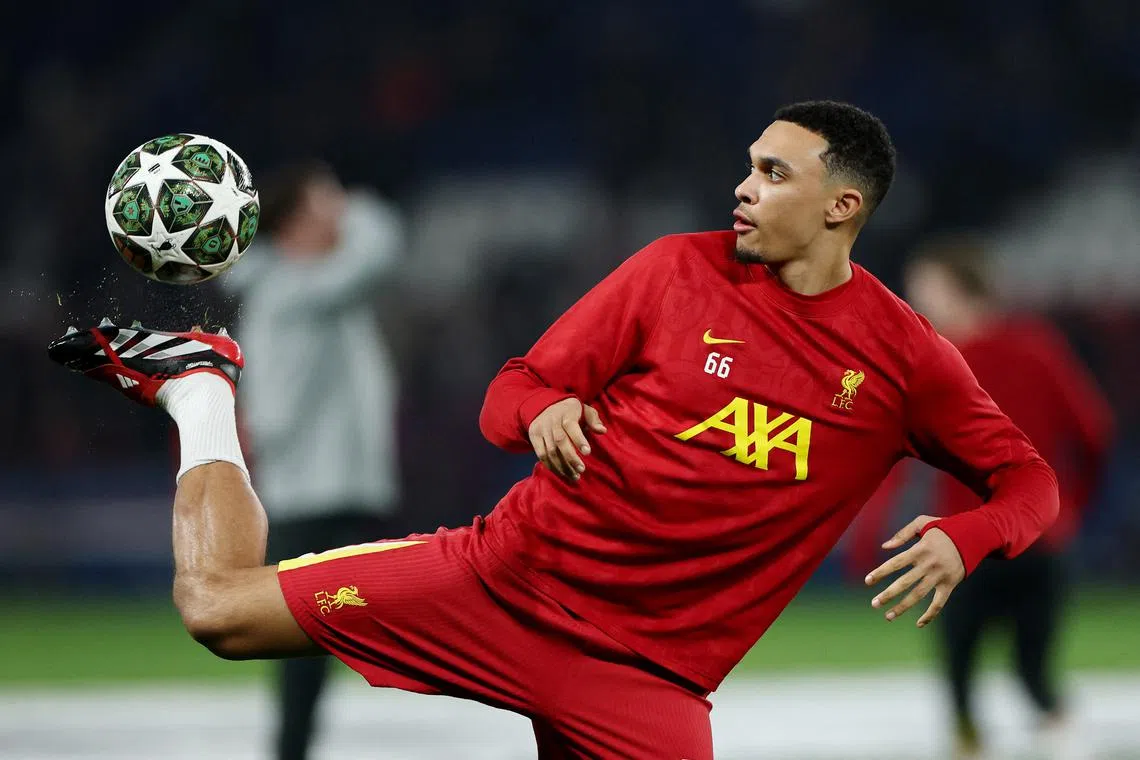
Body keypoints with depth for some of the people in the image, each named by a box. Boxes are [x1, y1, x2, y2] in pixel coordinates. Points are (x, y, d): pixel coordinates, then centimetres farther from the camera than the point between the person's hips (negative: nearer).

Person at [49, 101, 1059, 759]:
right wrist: (543, 414, -21)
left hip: (651, 673, 0)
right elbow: (511, 396, 4)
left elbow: (1027, 480, 3)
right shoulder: (682, 268, 0)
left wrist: (960, 540, -19)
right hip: (511, 575, 0)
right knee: (219, 606, -3)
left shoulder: (904, 359, -1)